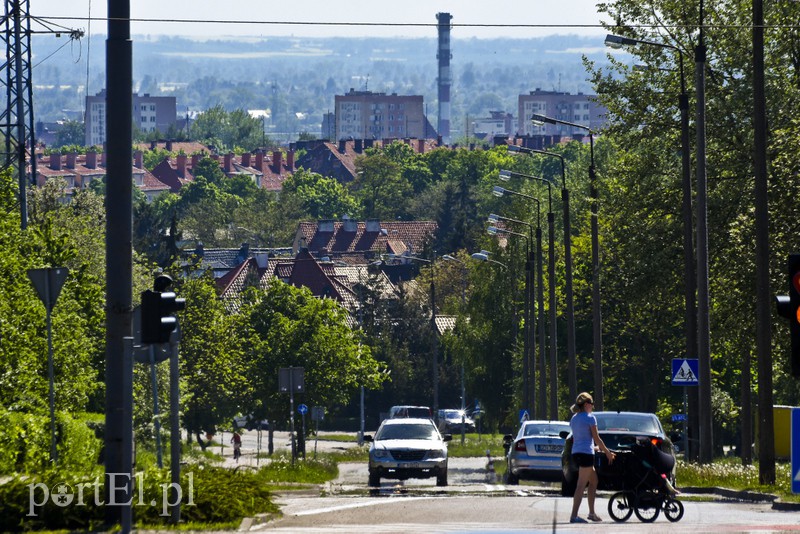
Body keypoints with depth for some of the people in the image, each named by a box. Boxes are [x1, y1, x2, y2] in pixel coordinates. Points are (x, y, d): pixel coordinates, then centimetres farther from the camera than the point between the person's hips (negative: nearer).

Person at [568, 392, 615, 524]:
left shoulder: (574, 419, 15)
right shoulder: (590, 418, -8)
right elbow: (596, 438, -7)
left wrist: (595, 447, 31)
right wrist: (607, 452, 6)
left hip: (575, 453, 8)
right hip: (586, 453, -8)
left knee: (593, 481, 20)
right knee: (581, 485, -10)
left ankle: (592, 513, 20)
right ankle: (574, 515, -16)